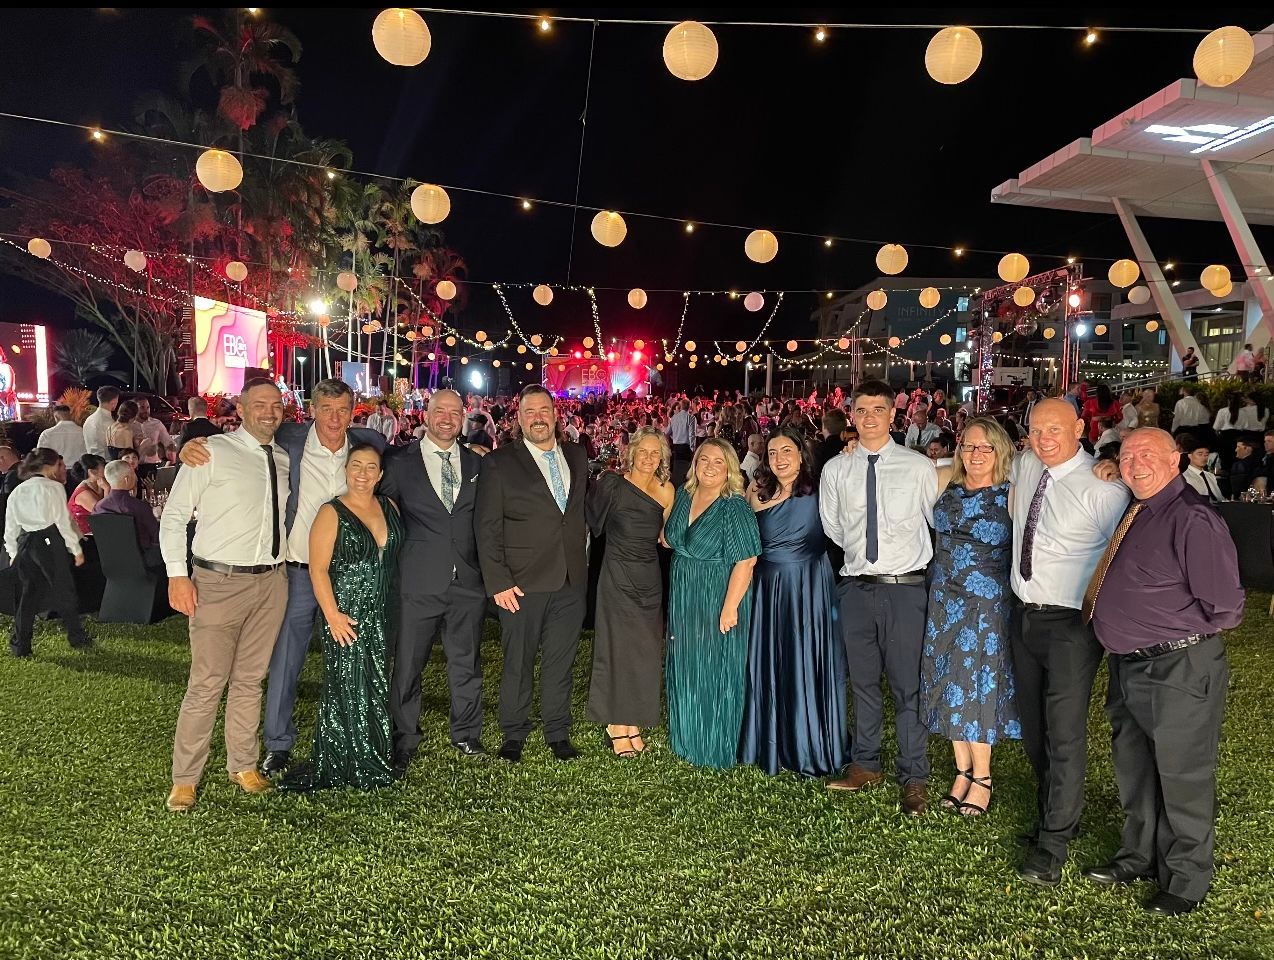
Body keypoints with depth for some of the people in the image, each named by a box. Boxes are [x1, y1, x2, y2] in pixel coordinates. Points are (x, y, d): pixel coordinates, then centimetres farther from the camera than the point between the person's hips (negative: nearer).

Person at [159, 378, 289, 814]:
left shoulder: (284, 460, 10)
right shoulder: (212, 451, -5)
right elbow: (174, 515, -5)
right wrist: (177, 575, -12)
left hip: (271, 581, 5)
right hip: (219, 581, -5)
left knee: (250, 680, 14)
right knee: (206, 683, -2)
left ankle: (243, 766, 27)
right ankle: (185, 779, 13)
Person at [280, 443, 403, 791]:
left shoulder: (389, 508, 8)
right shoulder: (331, 513, -7)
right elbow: (318, 569, -10)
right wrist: (332, 615, -16)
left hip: (384, 616, 5)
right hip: (347, 617, -5)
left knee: (378, 687, 10)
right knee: (346, 688, 1)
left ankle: (376, 760, 23)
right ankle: (342, 766, 14)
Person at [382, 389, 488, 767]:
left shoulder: (476, 464, 9)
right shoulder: (400, 463, 1)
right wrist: (399, 556, -1)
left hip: (468, 580, 2)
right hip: (419, 581, -2)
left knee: (466, 661, 12)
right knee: (408, 663, 6)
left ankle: (466, 733, 28)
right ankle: (404, 739, 22)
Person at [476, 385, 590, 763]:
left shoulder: (577, 456, 8)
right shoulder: (499, 462, -5)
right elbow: (487, 528, -7)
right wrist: (498, 581, -12)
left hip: (572, 579, 4)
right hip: (523, 582, -3)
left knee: (561, 661, 12)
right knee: (518, 662, 9)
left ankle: (558, 732, 28)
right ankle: (513, 734, 27)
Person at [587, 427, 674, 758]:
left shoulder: (665, 491, 3)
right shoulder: (612, 485, -8)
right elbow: (593, 520, -4)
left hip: (650, 580, 4)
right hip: (617, 578, -4)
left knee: (645, 652, 9)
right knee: (618, 648, 1)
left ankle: (632, 722, 22)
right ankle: (615, 726, 13)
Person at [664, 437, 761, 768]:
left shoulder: (735, 508, -18)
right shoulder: (683, 496, 3)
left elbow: (745, 561, -22)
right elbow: (670, 539, 18)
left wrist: (729, 607, -23)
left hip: (718, 601, -7)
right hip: (683, 601, 7)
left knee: (716, 674, 5)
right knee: (685, 672, 17)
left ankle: (719, 748, 22)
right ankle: (688, 738, 34)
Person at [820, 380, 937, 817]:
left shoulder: (920, 467, -4)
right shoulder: (836, 471, 4)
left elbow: (938, 524, 5)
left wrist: (909, 556, 9)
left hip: (905, 587, -3)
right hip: (856, 587, 3)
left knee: (908, 685, 2)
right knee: (863, 681, 14)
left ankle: (914, 778, 15)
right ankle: (865, 765, 28)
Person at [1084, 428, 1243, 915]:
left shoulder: (1193, 520, -20)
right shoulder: (1131, 513, 7)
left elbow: (1225, 609, -19)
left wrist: (1173, 631, -8)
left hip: (1179, 671, -8)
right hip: (1128, 667, 8)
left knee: (1182, 777, 10)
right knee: (1133, 770, 23)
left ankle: (1186, 882, 31)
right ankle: (1138, 857, 43)